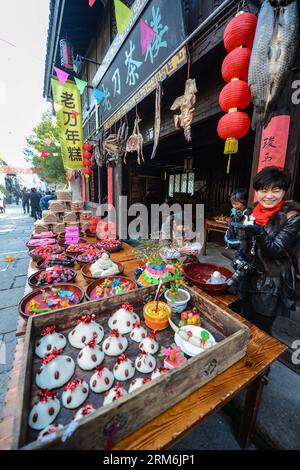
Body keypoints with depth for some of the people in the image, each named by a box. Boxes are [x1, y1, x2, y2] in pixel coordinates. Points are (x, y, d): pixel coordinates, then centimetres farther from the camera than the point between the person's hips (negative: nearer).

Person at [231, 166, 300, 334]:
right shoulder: (255, 213, 0)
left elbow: (276, 250, -22)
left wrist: (259, 232, -39)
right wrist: (239, 265, 1)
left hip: (271, 285, -5)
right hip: (249, 279, 5)